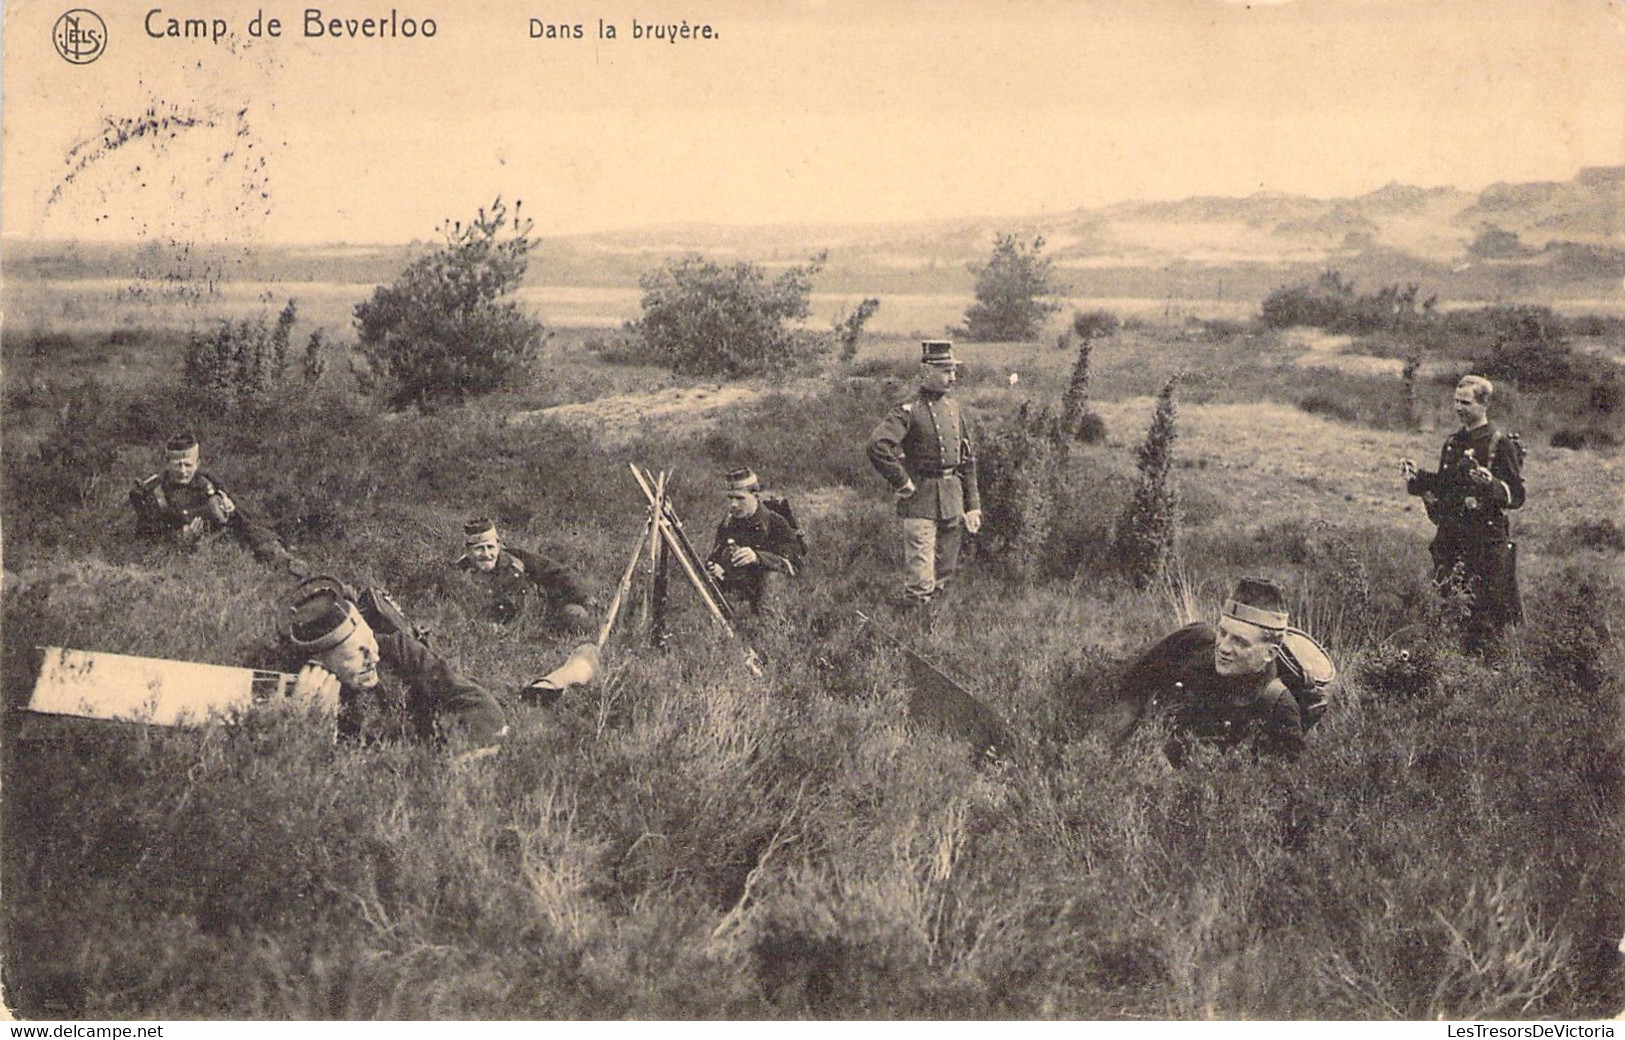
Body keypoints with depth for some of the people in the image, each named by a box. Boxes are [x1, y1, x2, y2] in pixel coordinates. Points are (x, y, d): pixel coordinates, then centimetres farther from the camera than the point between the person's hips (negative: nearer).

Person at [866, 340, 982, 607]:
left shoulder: (954, 408, 11)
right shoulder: (908, 411, -12)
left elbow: (968, 460, 16)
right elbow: (877, 445, -27)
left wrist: (972, 505, 12)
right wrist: (901, 482, -19)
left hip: (952, 501, 7)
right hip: (921, 501, -7)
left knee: (945, 574, 16)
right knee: (920, 584, -7)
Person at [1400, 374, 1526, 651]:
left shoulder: (1501, 444, -7)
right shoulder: (1452, 442, 13)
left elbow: (1517, 496, -9)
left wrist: (1491, 485, -27)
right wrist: (1415, 476, 8)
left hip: (1488, 538, -6)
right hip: (1451, 537, 6)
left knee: (1487, 610, -4)